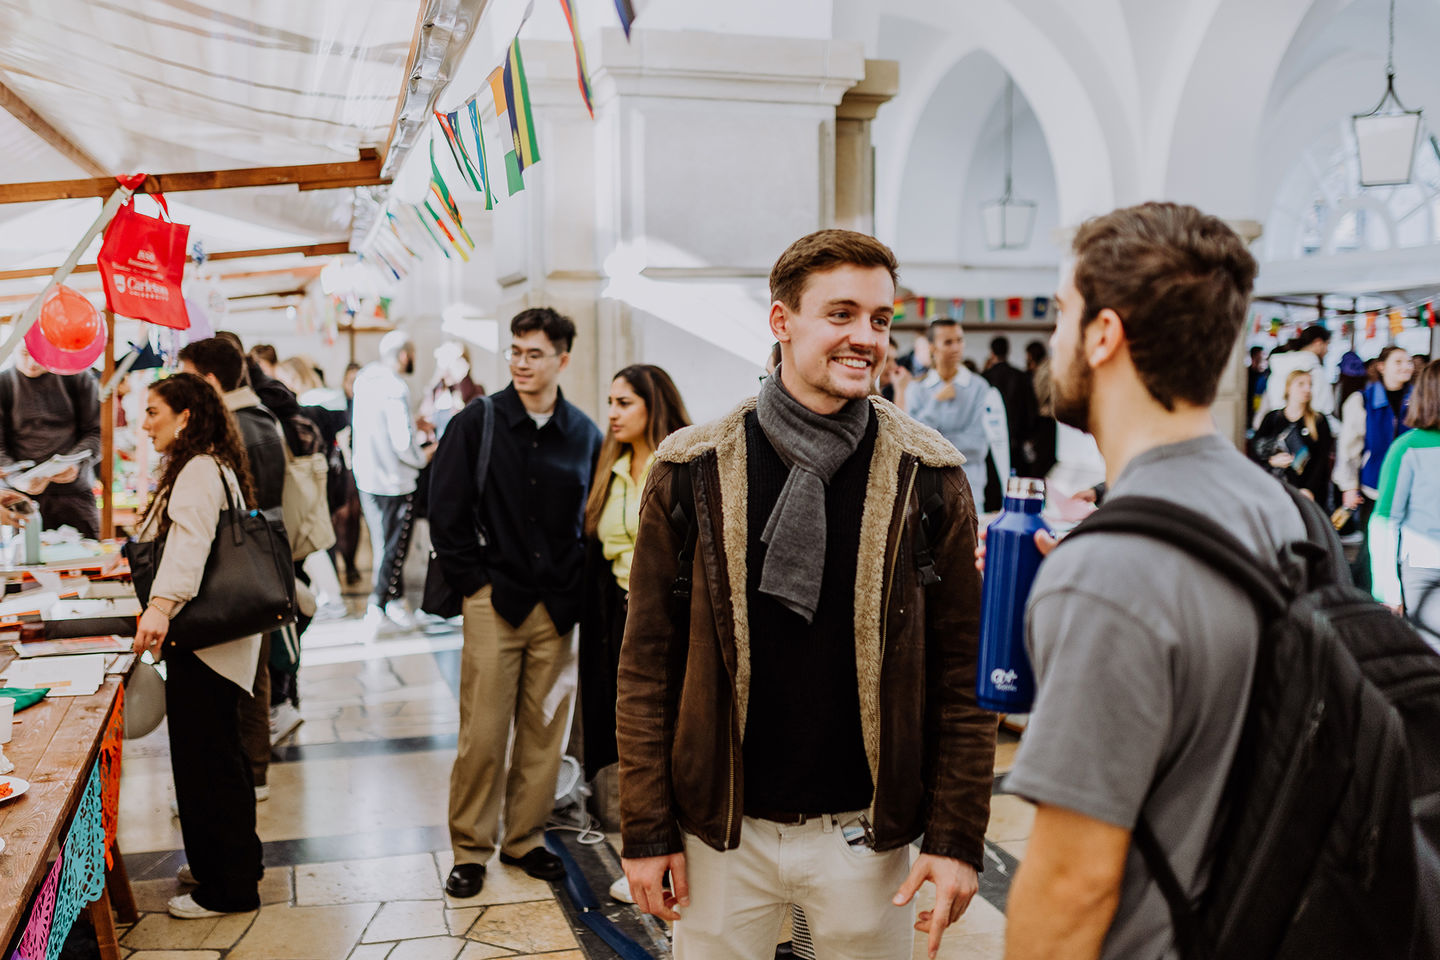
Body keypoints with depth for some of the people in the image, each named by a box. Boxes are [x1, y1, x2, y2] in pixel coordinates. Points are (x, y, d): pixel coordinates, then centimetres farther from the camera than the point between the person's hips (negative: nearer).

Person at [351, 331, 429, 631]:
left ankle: (395, 599, 29)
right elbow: (403, 443, -23)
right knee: (394, 548, 6)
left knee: (383, 544, 18)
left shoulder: (364, 381, 4)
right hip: (394, 482, -8)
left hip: (366, 479, 8)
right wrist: (424, 457, -5)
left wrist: (412, 426, 17)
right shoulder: (395, 389, -21)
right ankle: (376, 607, 9)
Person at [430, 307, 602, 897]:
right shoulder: (476, 424, -1)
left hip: (558, 607, 3)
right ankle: (470, 849, 17)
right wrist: (471, 579, -4)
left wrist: (577, 588, 2)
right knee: (483, 733, 0)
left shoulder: (584, 434, 5)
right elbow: (445, 511, 0)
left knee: (545, 730, 10)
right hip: (495, 600, -2)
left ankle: (525, 838, 26)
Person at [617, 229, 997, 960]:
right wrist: (646, 831, -4)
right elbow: (647, 664, -3)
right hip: (722, 828, 0)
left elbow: (962, 673, -4)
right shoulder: (690, 472, -6)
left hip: (865, 833, 0)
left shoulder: (929, 478, -6)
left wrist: (957, 837, -6)